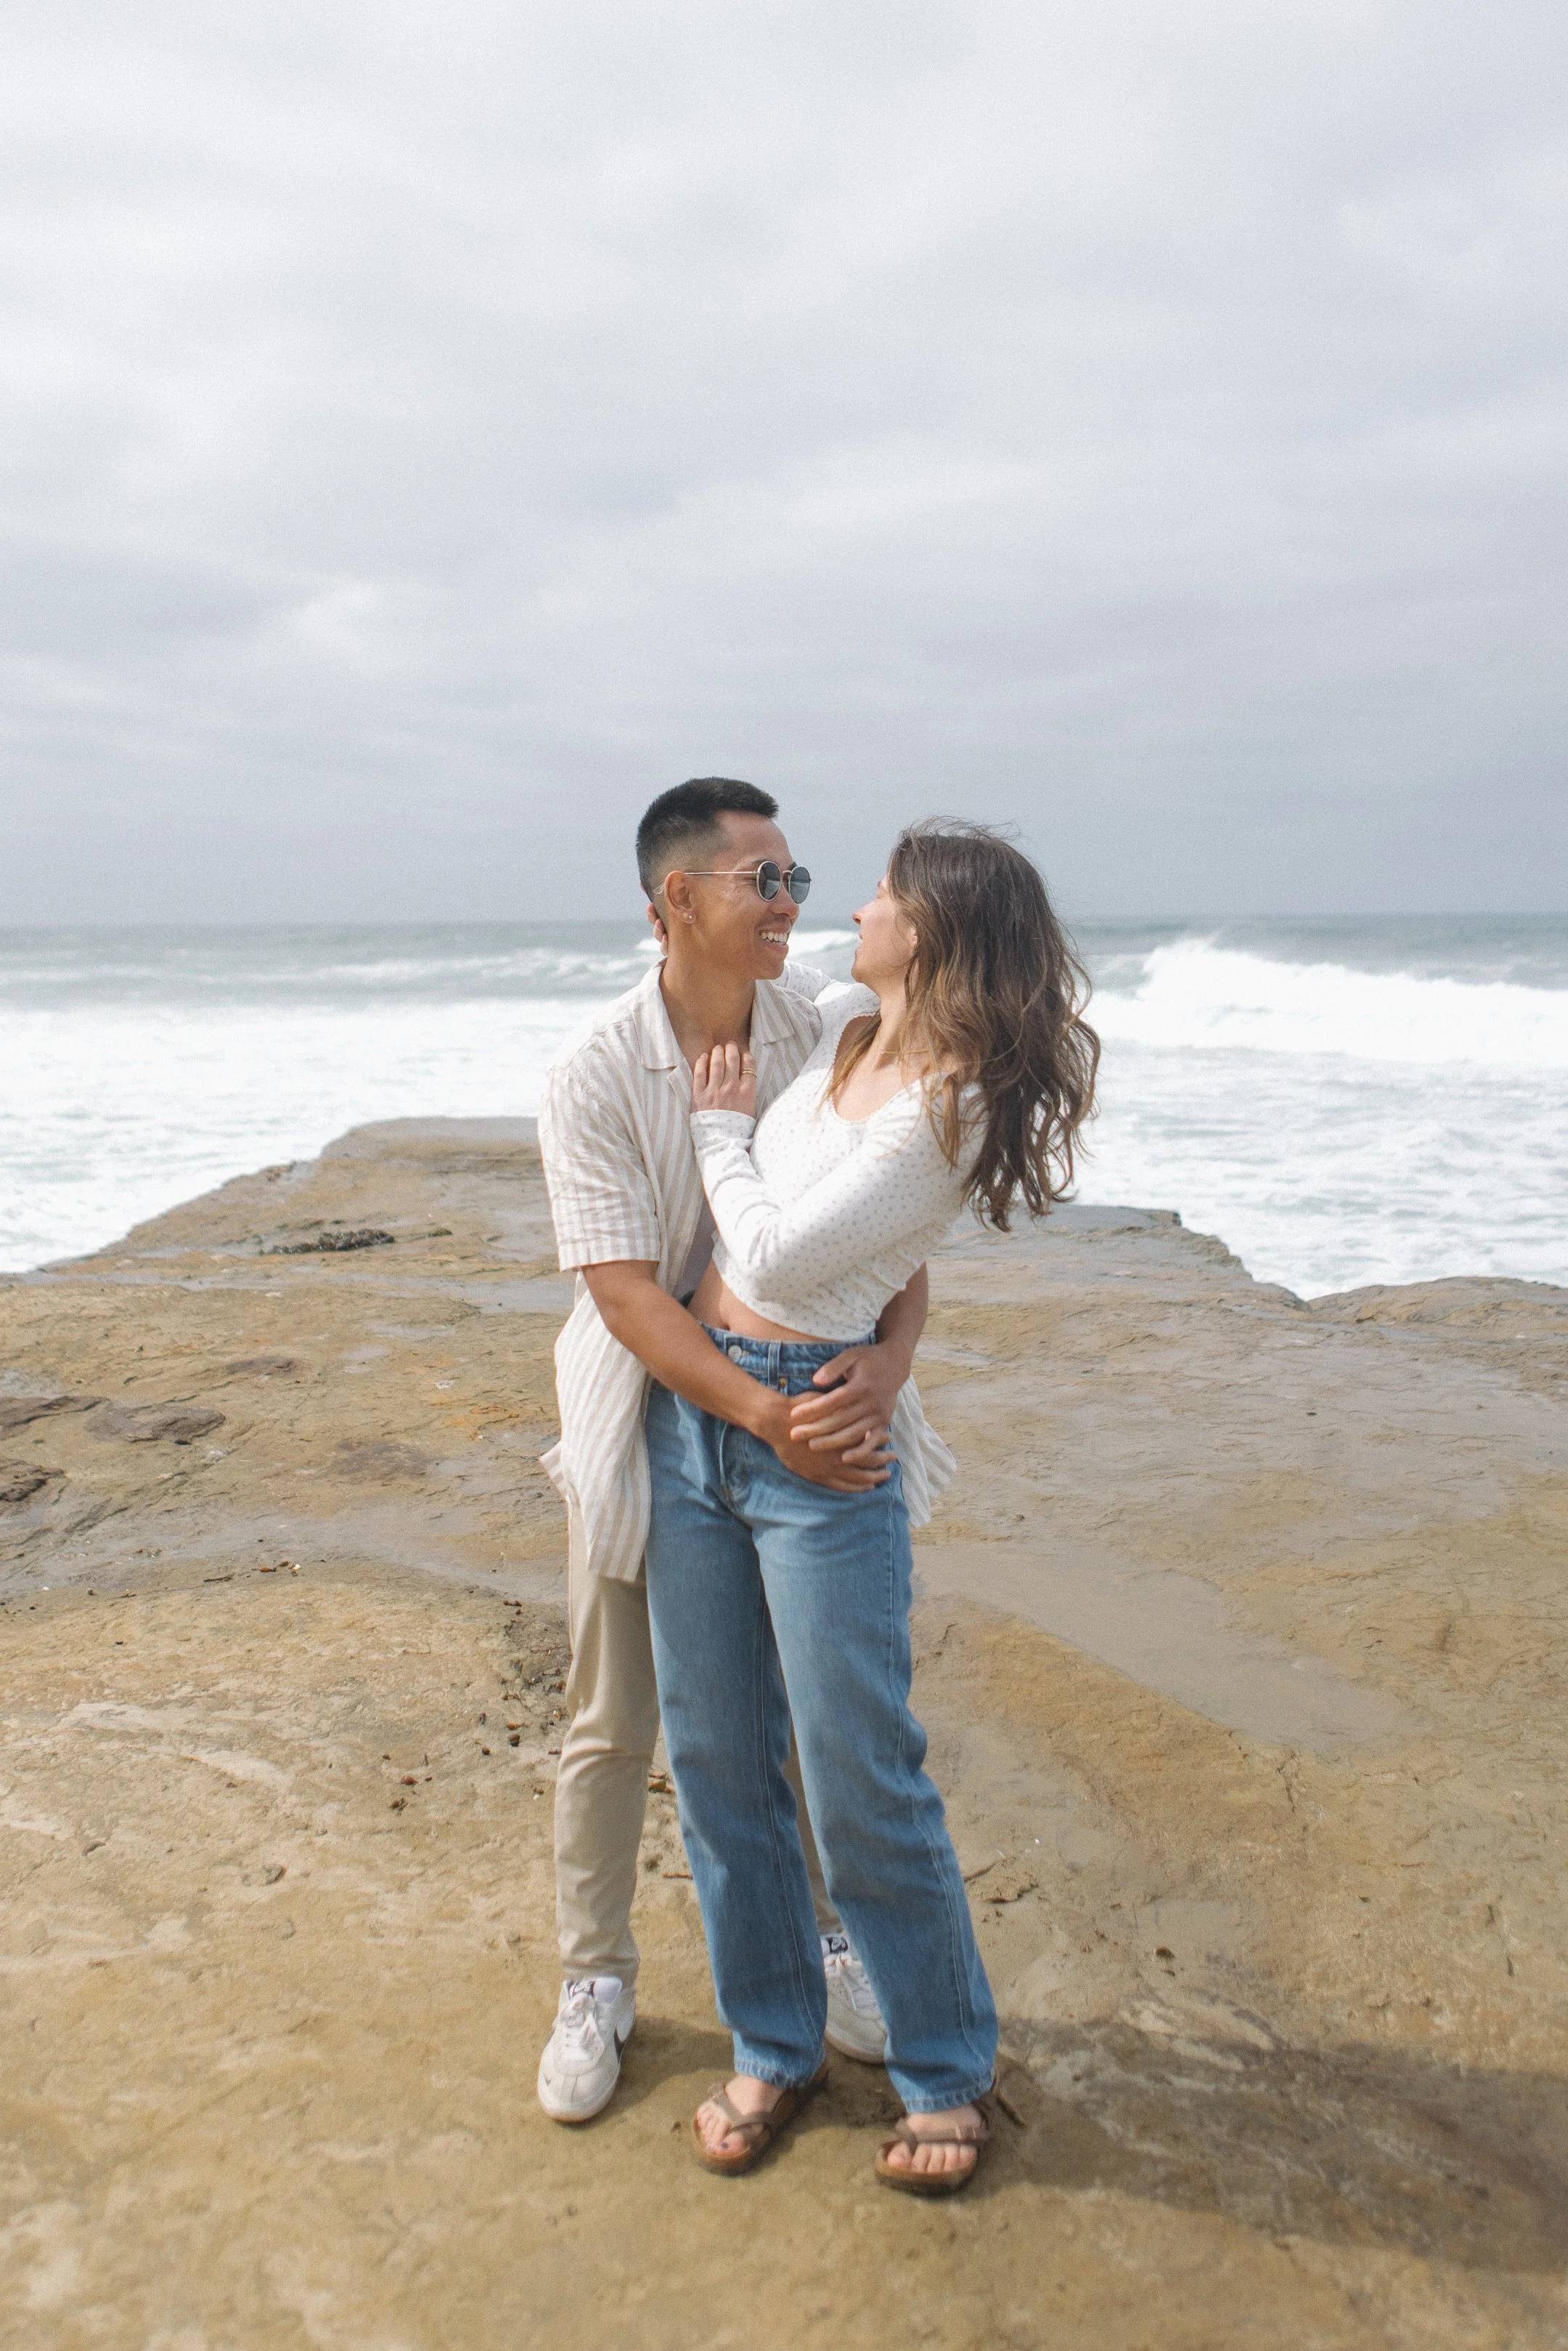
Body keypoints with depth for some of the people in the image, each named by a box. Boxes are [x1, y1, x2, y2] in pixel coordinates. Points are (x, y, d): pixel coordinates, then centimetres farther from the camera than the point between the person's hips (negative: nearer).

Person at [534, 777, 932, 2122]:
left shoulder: (829, 1032, -7)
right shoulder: (594, 1080, -16)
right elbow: (627, 1294, -21)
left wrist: (888, 1358, -25)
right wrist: (767, 1419, -31)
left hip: (816, 1415, 3)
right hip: (652, 1418, -2)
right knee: (614, 1726, 10)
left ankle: (833, 1941, 38)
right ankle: (597, 1984, 31)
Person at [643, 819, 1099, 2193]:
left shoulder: (954, 1111, -17)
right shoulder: (835, 1030, 7)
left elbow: (776, 1259, -15)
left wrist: (720, 1128, -3)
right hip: (689, 1412, 7)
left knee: (864, 1782, 2)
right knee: (716, 1759, 13)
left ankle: (947, 2072, 25)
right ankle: (775, 2047, 31)